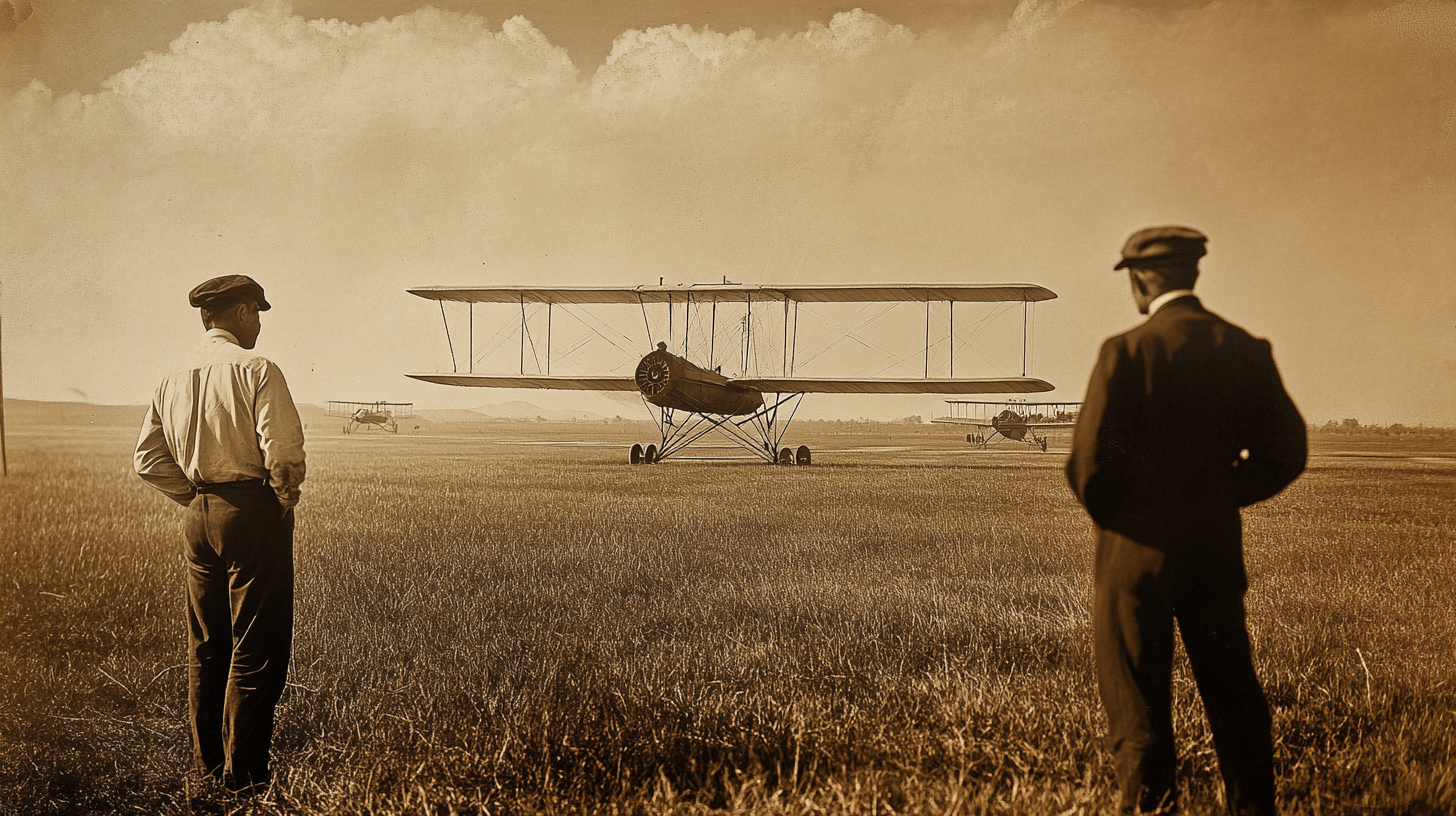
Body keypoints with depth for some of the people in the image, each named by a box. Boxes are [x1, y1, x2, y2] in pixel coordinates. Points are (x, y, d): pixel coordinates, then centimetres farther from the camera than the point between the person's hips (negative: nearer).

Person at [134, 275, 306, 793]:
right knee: (256, 651, 0)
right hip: (253, 514, -7)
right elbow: (284, 453, -20)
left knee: (206, 646, 17)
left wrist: (195, 496, 13)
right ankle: (243, 775, 4)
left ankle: (207, 764, 28)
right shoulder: (255, 370, -12)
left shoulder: (174, 379, 9)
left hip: (198, 517, 7)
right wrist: (286, 494, -3)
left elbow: (148, 460, 11)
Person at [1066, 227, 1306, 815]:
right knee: (1232, 693, 17)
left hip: (1137, 547, -5)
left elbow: (1088, 461, -16)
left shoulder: (1127, 351, -13)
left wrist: (1107, 514, 3)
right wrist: (1220, 497, 14)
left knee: (1137, 700, 4)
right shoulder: (1245, 349, 2)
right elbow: (1285, 452, 5)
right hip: (1219, 546, 5)